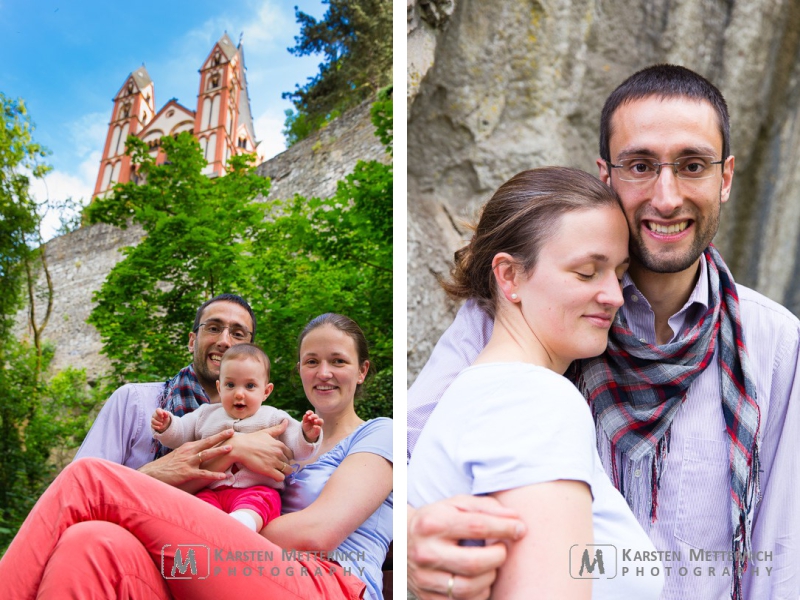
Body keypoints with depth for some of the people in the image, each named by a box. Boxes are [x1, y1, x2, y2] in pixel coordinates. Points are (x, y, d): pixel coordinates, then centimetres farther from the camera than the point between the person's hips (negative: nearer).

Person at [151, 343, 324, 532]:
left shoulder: (274, 419, 12)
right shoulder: (206, 414, 22)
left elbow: (297, 450, 6)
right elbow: (180, 435, 27)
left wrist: (307, 436, -17)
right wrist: (166, 426, 6)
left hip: (256, 489, -4)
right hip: (210, 489, 4)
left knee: (256, 502, -38)